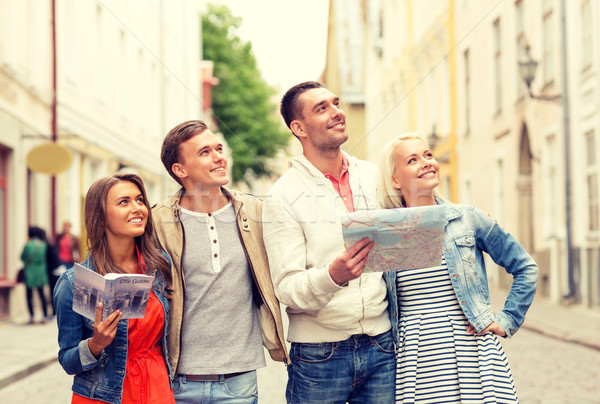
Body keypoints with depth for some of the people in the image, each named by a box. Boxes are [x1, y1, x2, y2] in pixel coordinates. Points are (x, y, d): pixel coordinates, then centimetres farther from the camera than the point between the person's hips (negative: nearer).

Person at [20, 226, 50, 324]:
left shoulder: (28, 245, -12)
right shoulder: (44, 245, -3)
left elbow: (22, 257, -2)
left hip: (30, 272, -3)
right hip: (41, 273, 3)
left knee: (29, 295, 5)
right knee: (41, 293, 11)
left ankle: (32, 316, 1)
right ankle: (45, 316, 8)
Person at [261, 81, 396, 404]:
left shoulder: (374, 177, 8)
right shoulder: (283, 196, -6)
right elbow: (287, 289, -13)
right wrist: (333, 276, -30)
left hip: (380, 347, 4)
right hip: (319, 354, -3)